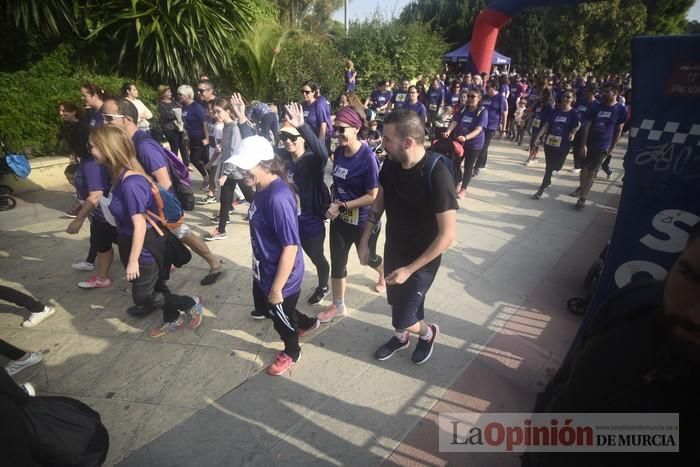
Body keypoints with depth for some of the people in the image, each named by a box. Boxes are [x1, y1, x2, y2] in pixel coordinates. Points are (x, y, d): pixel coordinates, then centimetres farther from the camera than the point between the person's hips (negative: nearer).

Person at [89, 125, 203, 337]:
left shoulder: (130, 182, -27)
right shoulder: (122, 176, 2)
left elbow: (140, 225, -26)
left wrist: (133, 260, -21)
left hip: (146, 247, -9)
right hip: (139, 243, 9)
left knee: (142, 297, 5)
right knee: (155, 286, 22)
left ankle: (191, 304, 17)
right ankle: (172, 320, 40)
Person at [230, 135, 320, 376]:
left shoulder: (278, 198, -31)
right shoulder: (263, 189, -2)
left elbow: (291, 247, -28)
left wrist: (277, 288, -20)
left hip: (281, 277, -9)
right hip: (263, 270, 9)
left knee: (281, 318, 17)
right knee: (265, 307, 30)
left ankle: (291, 353, 49)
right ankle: (307, 323, 54)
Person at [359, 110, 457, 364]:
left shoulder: (437, 176, -29)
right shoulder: (390, 164, -10)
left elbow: (447, 235, -25)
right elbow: (379, 202, 6)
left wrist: (410, 269, -22)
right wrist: (364, 241, 3)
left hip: (421, 261, -5)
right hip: (392, 251, 5)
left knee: (402, 319, 1)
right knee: (398, 303, 23)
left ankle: (428, 332, 35)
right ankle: (401, 336, 53)